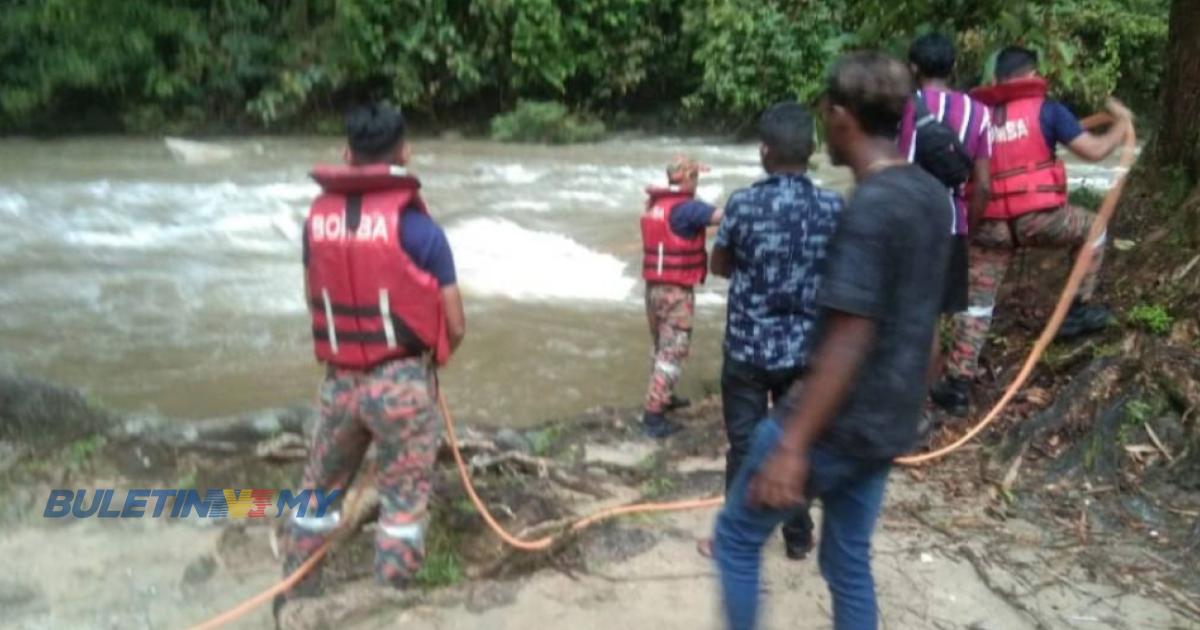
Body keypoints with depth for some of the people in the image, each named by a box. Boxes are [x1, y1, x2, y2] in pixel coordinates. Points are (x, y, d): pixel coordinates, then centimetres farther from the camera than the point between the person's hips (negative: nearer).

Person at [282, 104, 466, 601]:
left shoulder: (318, 216, 2)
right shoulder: (416, 226, -12)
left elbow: (315, 300, 13)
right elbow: (455, 326, -8)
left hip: (339, 379, 5)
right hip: (401, 383, -5)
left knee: (319, 488, 21)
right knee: (403, 500, 8)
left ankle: (295, 595, 36)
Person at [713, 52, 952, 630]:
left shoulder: (869, 208, -22)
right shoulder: (932, 195, 6)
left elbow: (849, 342, -25)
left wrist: (792, 446, -23)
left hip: (839, 421, -9)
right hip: (889, 420, 9)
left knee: (736, 537, 9)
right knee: (848, 560, 20)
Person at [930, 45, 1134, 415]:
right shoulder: (1046, 109, 1)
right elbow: (1094, 151, 1)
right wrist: (1123, 123, 18)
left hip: (991, 224, 2)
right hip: (1039, 216, -2)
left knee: (977, 300, 10)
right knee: (1091, 228, 30)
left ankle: (958, 384, 5)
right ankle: (1079, 309, 31)